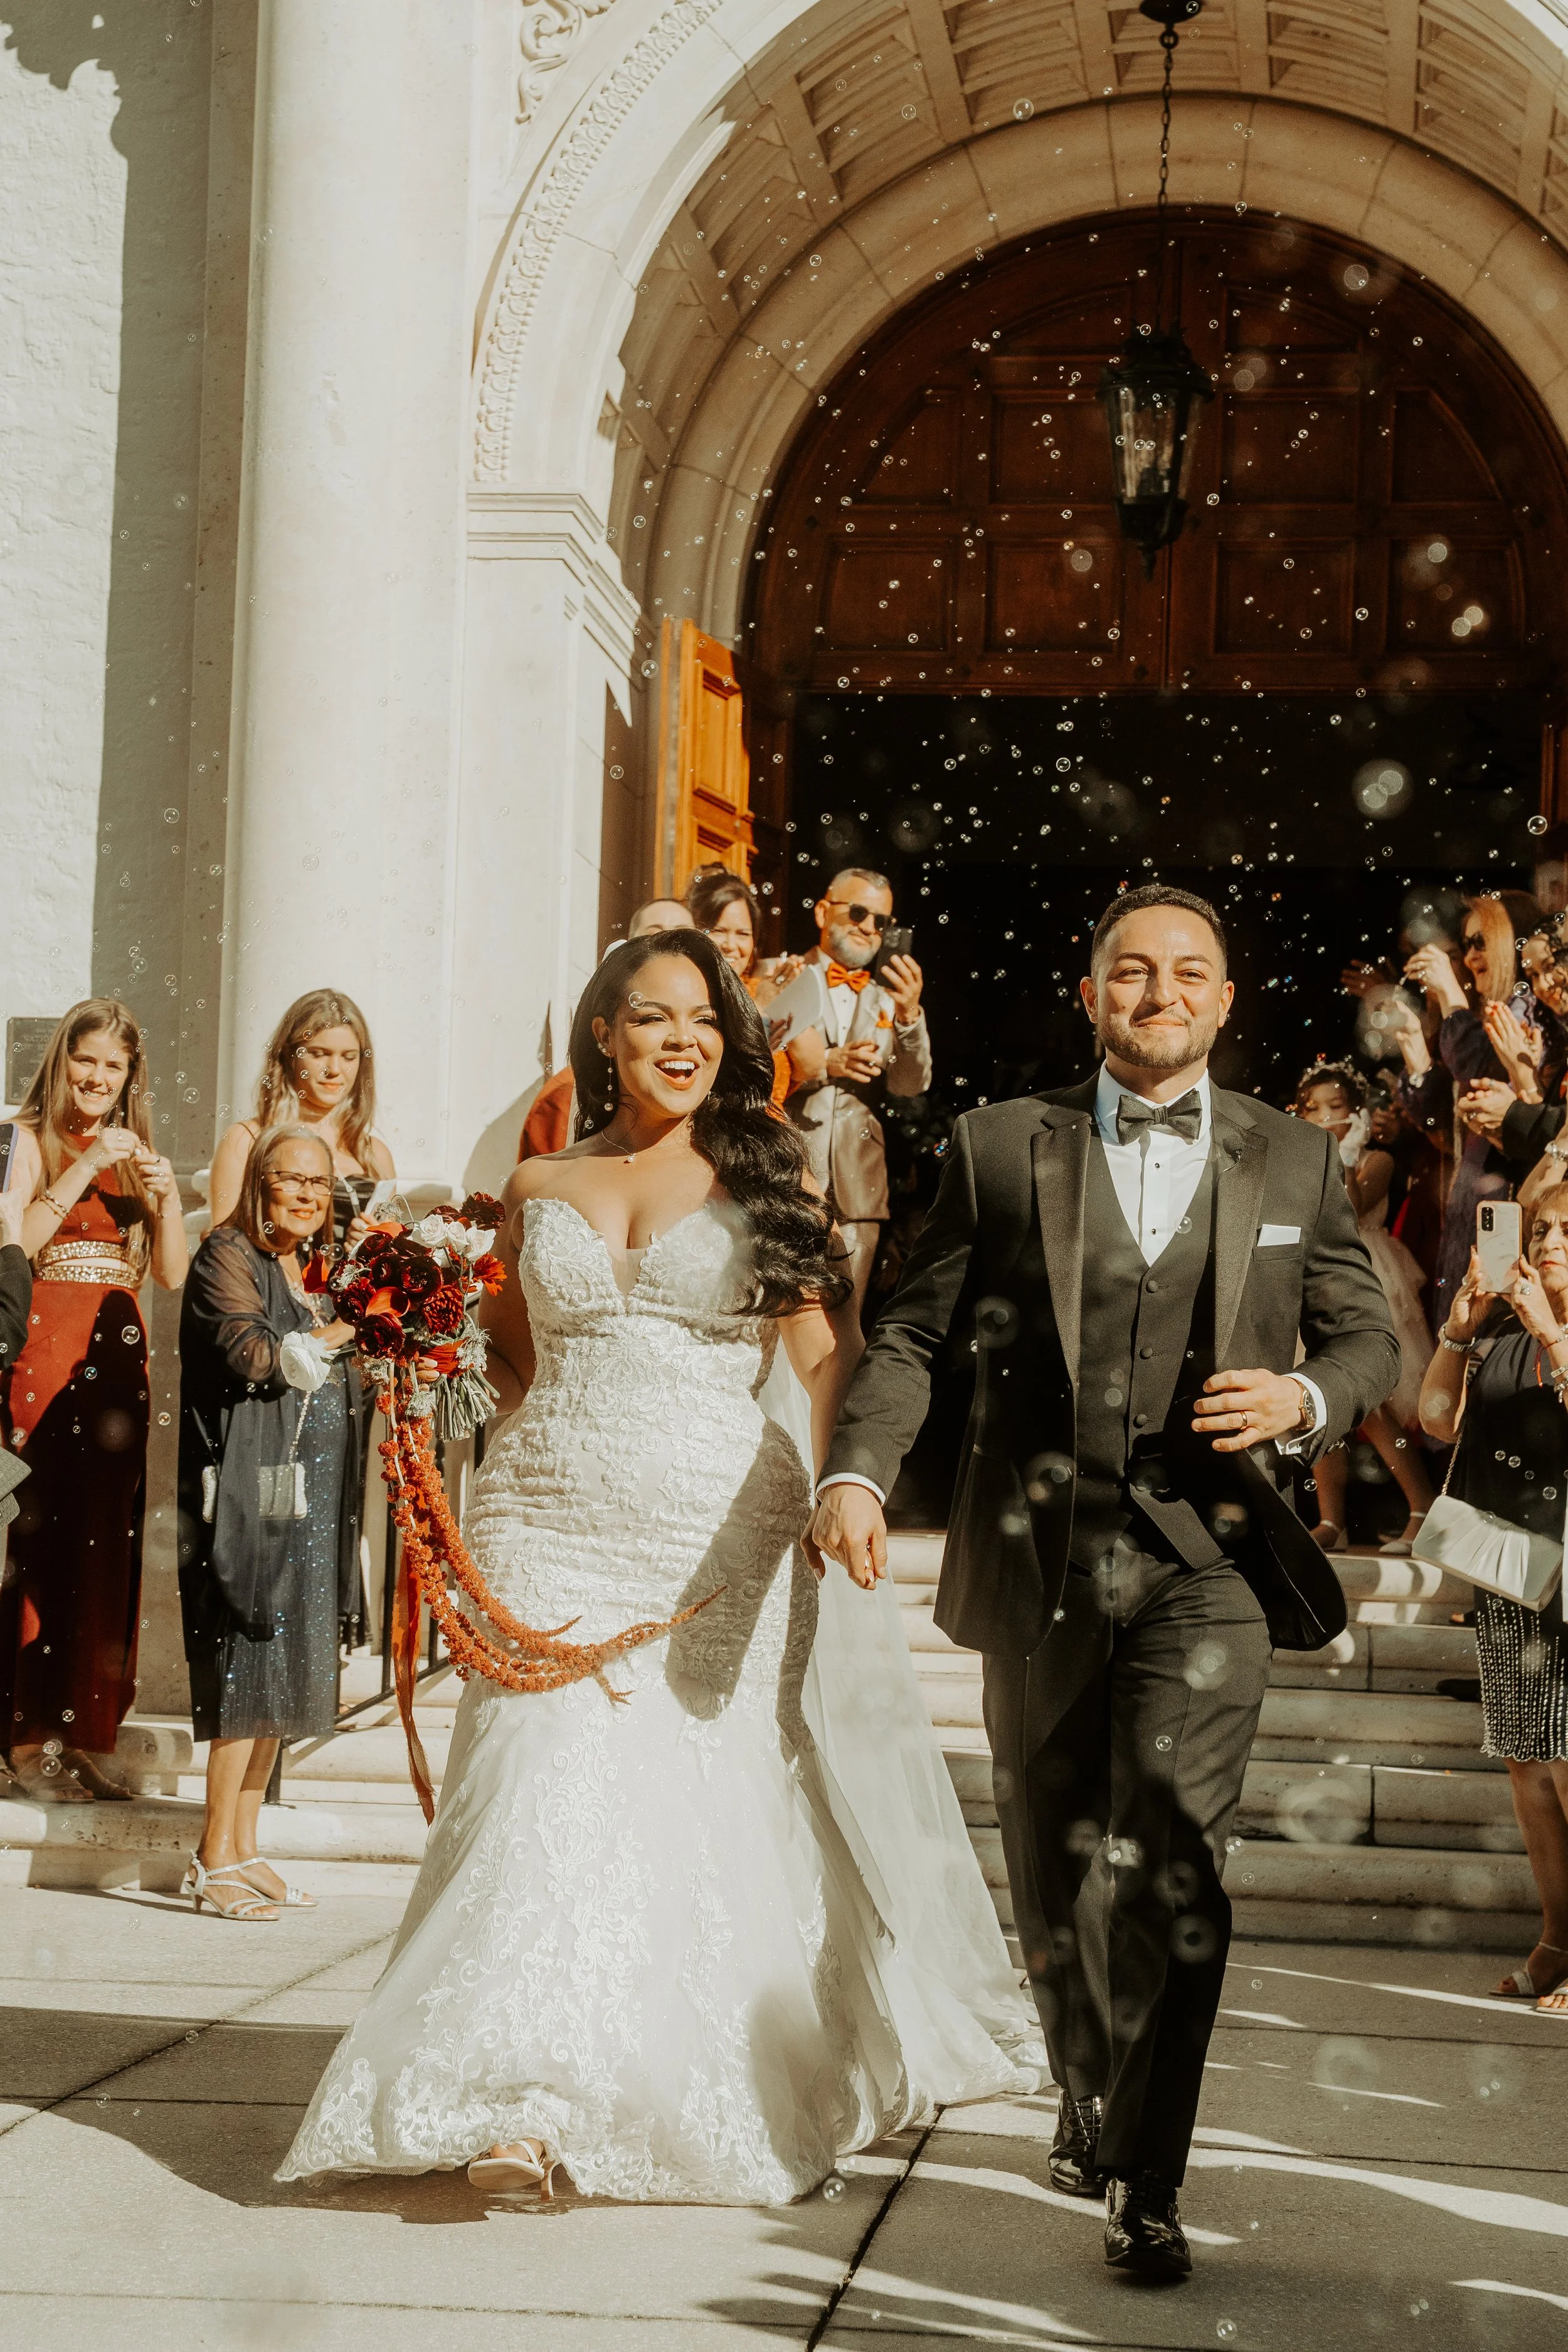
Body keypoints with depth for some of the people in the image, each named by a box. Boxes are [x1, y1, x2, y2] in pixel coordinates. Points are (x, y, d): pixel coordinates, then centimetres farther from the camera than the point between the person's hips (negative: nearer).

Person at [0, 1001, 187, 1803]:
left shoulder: (139, 1154, 16)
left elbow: (171, 1276, 11)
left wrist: (165, 1197, -4)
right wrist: (87, 1168, -17)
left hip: (116, 1357, 5)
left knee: (109, 1543, 4)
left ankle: (90, 1728, 9)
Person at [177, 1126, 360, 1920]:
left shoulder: (315, 1270, 19)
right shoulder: (227, 1257, -6)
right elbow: (256, 1355, -19)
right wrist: (346, 1332, -13)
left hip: (306, 1494, 8)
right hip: (250, 1489, -8)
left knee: (282, 1672, 8)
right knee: (250, 1671, -9)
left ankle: (244, 1847, 14)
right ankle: (215, 1860, -3)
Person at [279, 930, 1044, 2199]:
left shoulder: (768, 1174, 5)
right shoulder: (540, 1185, 13)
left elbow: (827, 1355, 1)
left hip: (716, 1533, -1)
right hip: (550, 1524, 2)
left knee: (714, 1797, 3)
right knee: (550, 1782, -9)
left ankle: (737, 2088, 22)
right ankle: (528, 2101, -7)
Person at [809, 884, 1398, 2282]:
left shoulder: (1294, 1162, 7)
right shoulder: (1002, 1146, 4)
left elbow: (1368, 1336, 12)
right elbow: (913, 1329, 3)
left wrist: (1305, 1401, -11)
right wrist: (857, 1469, -13)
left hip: (1204, 1554, -1)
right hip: (1037, 1563, 2)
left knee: (1169, 1866, -13)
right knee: (1054, 1870, 15)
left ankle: (1146, 2181, -1)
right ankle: (1089, 2096, 41)